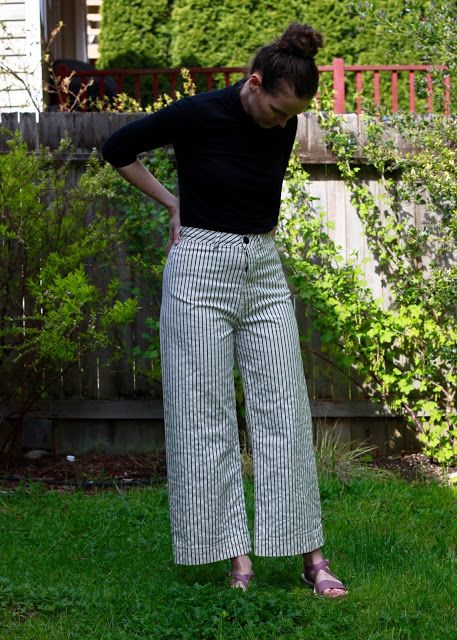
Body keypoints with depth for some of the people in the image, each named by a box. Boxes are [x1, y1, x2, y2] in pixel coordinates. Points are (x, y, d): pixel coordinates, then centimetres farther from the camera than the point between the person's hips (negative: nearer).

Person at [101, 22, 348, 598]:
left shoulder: (284, 126, 1)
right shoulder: (198, 115, -14)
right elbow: (117, 147, -2)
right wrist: (173, 203, 1)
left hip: (264, 271, 4)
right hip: (201, 271, -4)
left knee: (284, 412, 1)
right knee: (206, 417, -2)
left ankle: (309, 555, 4)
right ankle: (236, 555, 3)